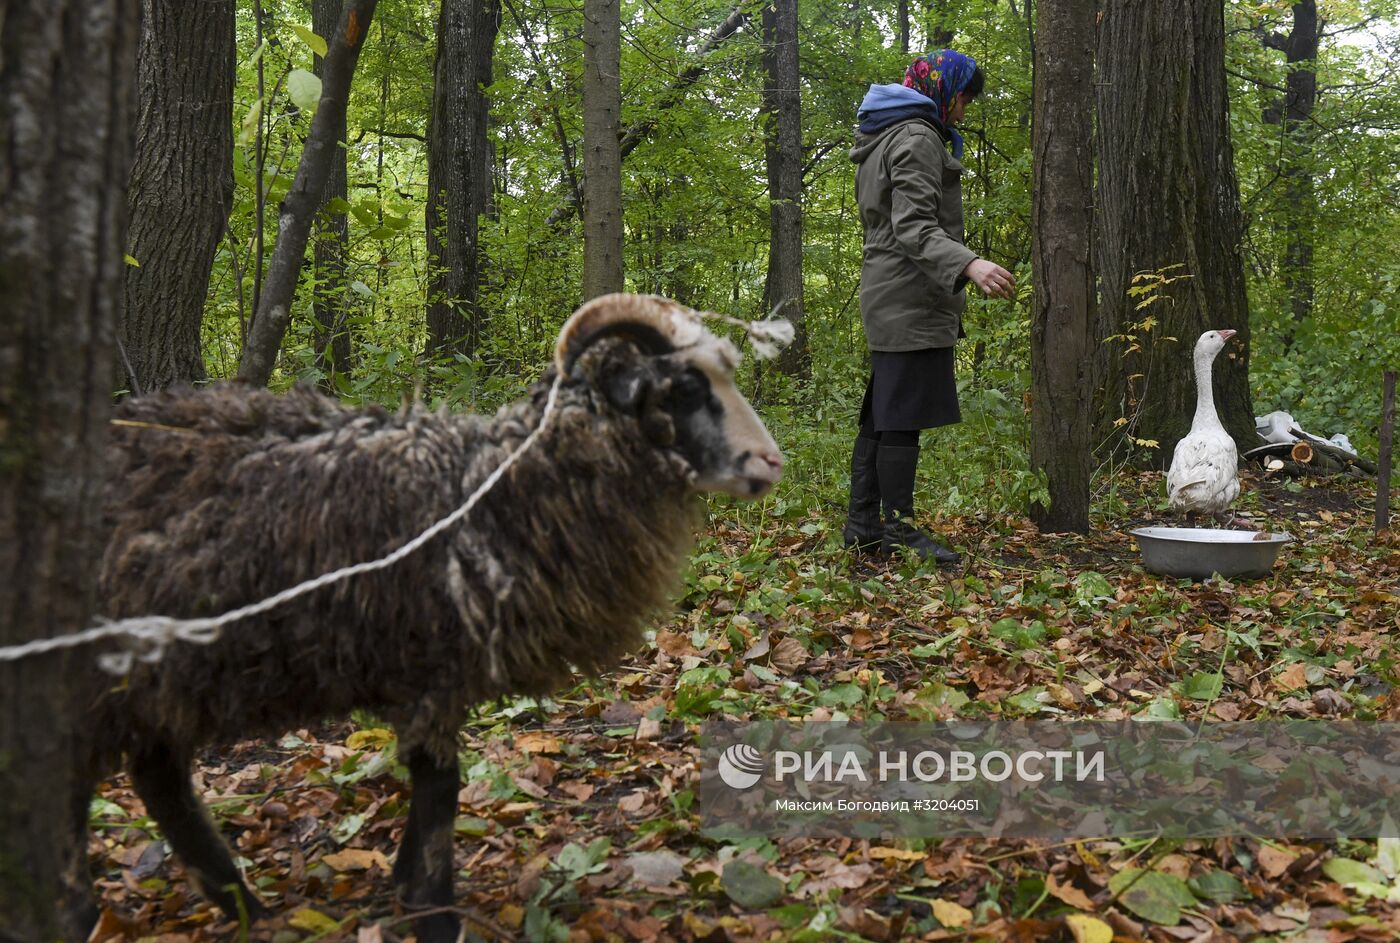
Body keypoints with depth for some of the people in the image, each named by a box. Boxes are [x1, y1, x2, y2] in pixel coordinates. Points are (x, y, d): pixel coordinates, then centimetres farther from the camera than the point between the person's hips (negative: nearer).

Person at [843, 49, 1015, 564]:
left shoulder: (883, 140, 22)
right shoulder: (918, 138, -11)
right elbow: (914, 227, -22)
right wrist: (969, 264, -36)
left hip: (886, 296, 11)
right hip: (911, 297, -11)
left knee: (880, 414, 11)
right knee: (904, 417, -8)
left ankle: (863, 523, 15)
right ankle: (899, 530, -5)